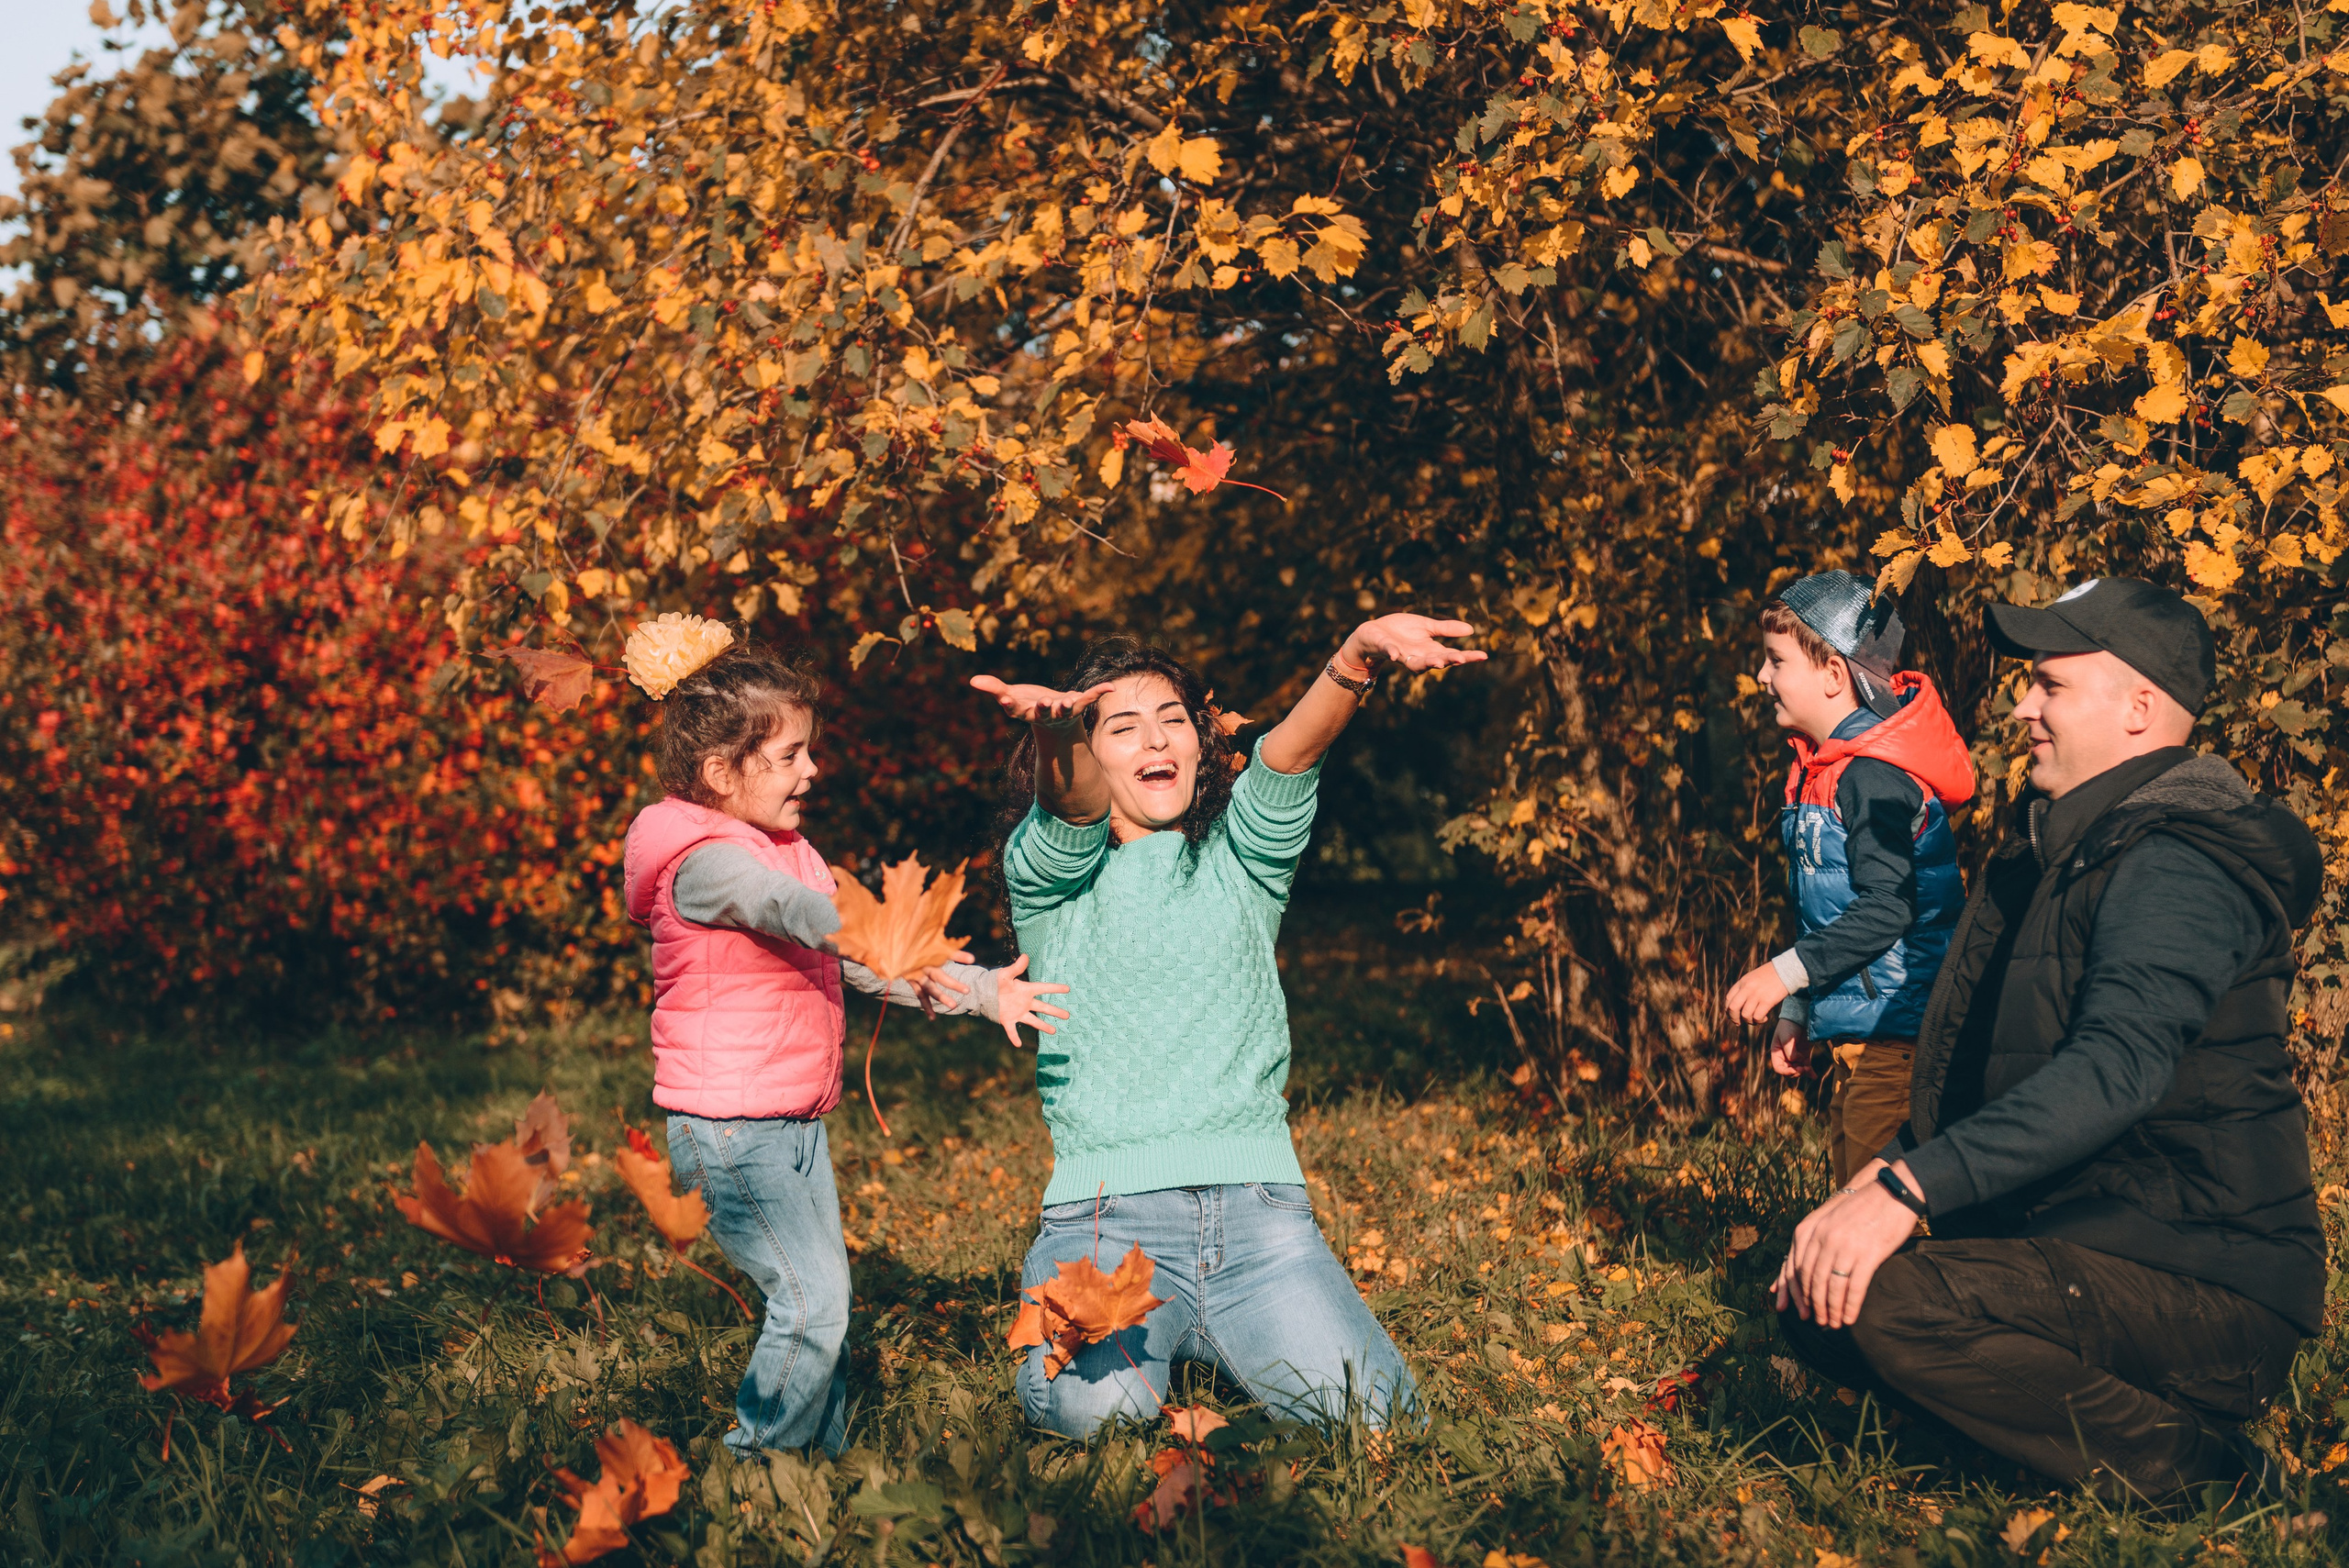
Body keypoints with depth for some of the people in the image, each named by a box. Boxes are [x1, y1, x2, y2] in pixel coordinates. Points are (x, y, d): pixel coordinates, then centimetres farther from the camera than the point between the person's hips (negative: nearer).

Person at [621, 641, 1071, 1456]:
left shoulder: (790, 852, 15)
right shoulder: (702, 860, -15)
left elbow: (858, 953, 14)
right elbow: (803, 914, -33)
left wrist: (981, 990, 4)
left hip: (797, 1123, 10)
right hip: (727, 1127, -10)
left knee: (822, 1302, 12)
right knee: (812, 1298, -12)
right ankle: (752, 1467, 0)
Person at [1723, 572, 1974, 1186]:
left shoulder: (1875, 777, -17)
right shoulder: (1819, 768, 14)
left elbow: (1887, 909, -24)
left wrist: (1786, 974, -21)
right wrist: (1796, 1010, 20)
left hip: (1896, 1033, -10)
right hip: (1851, 1031, 10)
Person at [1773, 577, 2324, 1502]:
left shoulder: (2179, 867, -16)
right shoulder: (2062, 850, 17)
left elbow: (2117, 1069, -32)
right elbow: (1978, 1076, 21)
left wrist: (1909, 1188, -38)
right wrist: (1873, 1180, 6)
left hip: (2209, 1292, -10)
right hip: (2070, 1243, 10)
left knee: (1882, 1302, -29)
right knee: (1816, 1301, 5)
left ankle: (2187, 1464, -12)